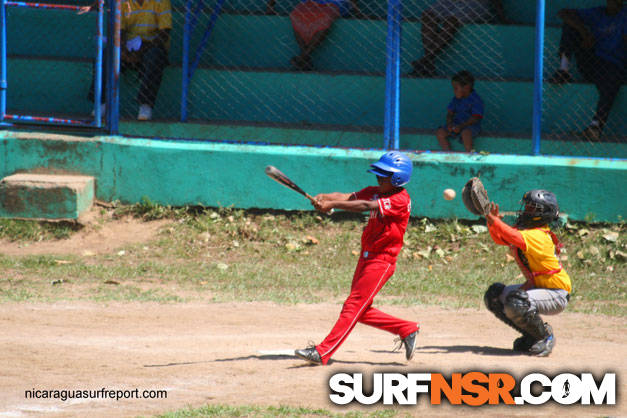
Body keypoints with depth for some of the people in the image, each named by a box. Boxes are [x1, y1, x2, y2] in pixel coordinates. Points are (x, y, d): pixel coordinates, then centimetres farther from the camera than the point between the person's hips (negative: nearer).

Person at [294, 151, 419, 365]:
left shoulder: (400, 200, -16)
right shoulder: (374, 192, 10)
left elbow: (366, 206, -27)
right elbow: (348, 197, -3)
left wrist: (332, 204, -33)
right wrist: (324, 197, -23)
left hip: (382, 261, -9)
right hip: (366, 257, 9)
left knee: (354, 306, -12)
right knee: (362, 311, 12)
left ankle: (323, 352, -16)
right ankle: (407, 330, 25)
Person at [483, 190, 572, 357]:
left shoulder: (538, 236, -25)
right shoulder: (526, 231, 3)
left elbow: (517, 238, -44)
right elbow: (500, 238, 5)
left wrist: (494, 221, -52)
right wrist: (492, 221, -14)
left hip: (557, 295, -10)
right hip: (536, 286, 10)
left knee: (516, 305, -33)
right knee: (494, 296, 4)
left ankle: (545, 336, -7)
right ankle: (531, 336, 11)